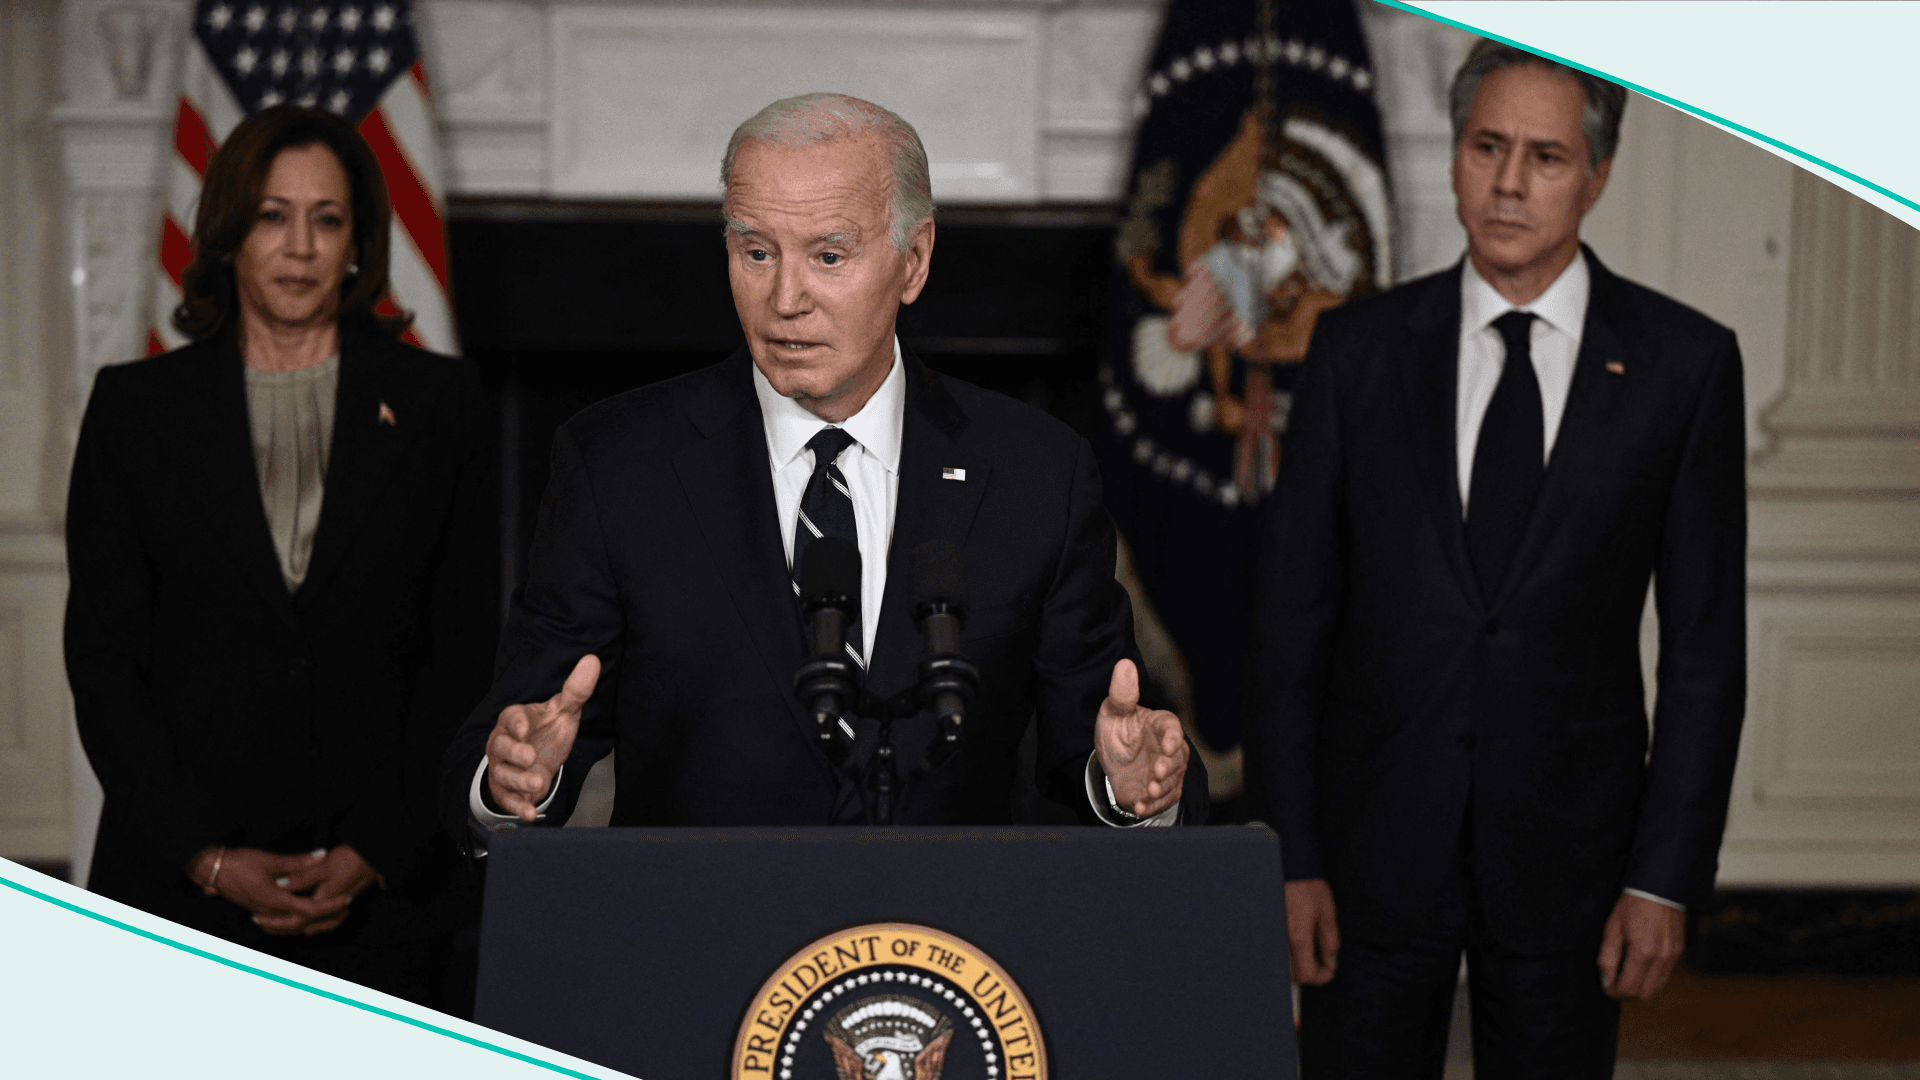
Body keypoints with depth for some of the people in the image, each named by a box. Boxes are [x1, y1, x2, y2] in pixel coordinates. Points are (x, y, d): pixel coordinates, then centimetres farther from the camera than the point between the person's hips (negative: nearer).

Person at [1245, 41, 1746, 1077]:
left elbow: (1706, 640, 0)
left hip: (1569, 849, 0)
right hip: (1375, 841, 1)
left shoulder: (1682, 360, -2)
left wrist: (1667, 875, -4)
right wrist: (1291, 855, -3)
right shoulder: (1358, 348, 0)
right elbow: (1294, 615, 1)